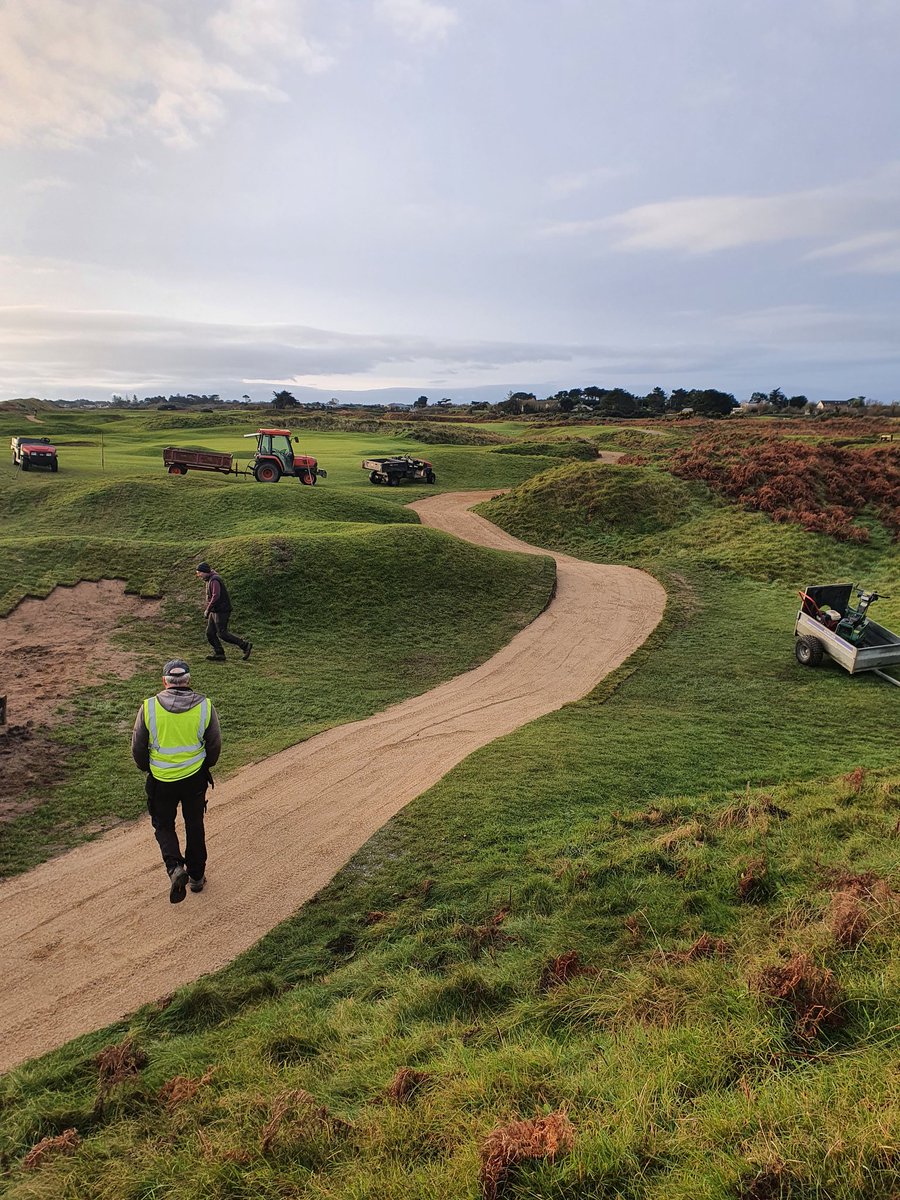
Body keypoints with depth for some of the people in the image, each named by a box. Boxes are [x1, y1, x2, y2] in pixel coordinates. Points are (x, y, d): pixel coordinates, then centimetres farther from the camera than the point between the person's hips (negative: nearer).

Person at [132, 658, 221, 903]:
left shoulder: (149, 707, -13)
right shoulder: (204, 706, -10)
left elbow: (138, 747, -4)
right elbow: (215, 745, 0)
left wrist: (147, 768, 15)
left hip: (161, 780, -1)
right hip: (195, 778, 1)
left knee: (163, 826, 17)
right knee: (195, 826, 18)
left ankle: (175, 867, -5)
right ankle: (196, 876, 28)